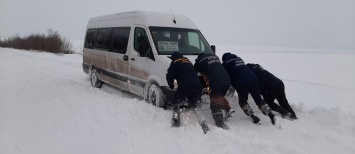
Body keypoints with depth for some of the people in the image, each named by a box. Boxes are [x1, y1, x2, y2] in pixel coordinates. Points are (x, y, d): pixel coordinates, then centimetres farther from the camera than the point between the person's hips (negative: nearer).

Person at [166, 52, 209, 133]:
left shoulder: (175, 62, 12)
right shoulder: (188, 62, 32)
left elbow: (170, 75, 3)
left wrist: (171, 85, 17)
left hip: (185, 87, -6)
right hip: (197, 86, 6)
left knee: (176, 104, 16)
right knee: (197, 108, 10)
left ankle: (176, 123, 12)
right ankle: (205, 127, -2)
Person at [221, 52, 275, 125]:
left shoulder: (226, 63, 8)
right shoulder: (239, 59, 27)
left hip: (242, 83, -6)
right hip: (253, 78, 6)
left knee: (243, 102, 11)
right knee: (258, 99, 15)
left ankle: (254, 118, -1)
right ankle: (271, 115, 6)